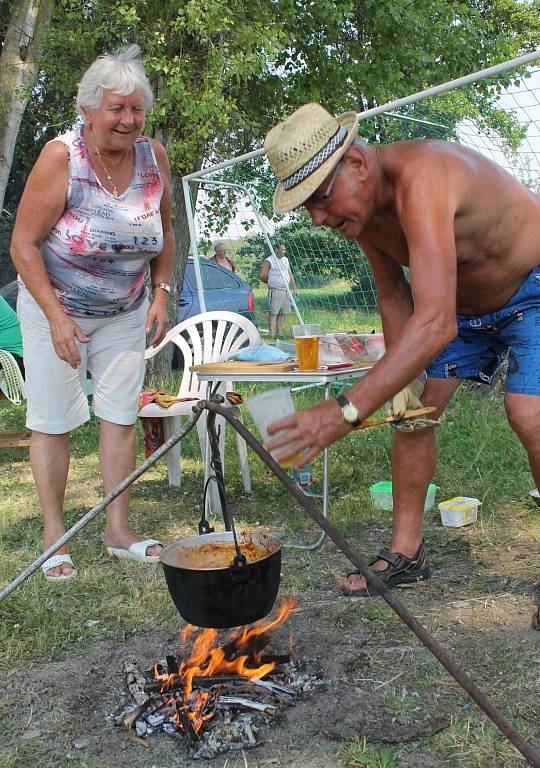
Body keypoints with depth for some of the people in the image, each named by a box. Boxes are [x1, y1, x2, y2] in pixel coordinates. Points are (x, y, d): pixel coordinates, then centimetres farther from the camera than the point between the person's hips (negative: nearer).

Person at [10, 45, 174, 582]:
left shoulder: (153, 156, -5)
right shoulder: (60, 158, -19)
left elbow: (164, 230, 9)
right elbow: (24, 245, -17)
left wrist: (161, 293, 0)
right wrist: (56, 318, -22)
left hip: (124, 312, 4)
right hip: (55, 306, -4)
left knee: (120, 416, 4)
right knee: (52, 421, 1)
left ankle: (118, 531, 15)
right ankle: (54, 538, 13)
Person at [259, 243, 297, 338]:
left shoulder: (285, 260, 17)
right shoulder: (269, 261, -5)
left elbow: (290, 275, 22)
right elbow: (262, 276, -8)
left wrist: (294, 288, 16)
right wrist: (270, 283, 6)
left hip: (286, 291, 7)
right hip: (275, 291, -7)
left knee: (282, 313, 7)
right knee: (273, 313, -7)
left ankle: (280, 333, 13)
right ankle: (272, 334, -6)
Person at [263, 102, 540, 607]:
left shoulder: (420, 179, -39)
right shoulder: (360, 203, -12)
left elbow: (436, 324, -50)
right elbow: (394, 296, 2)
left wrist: (348, 410, -55)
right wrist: (404, 382, -9)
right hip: (461, 300, 8)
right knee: (411, 407, 1)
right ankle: (406, 554, 13)